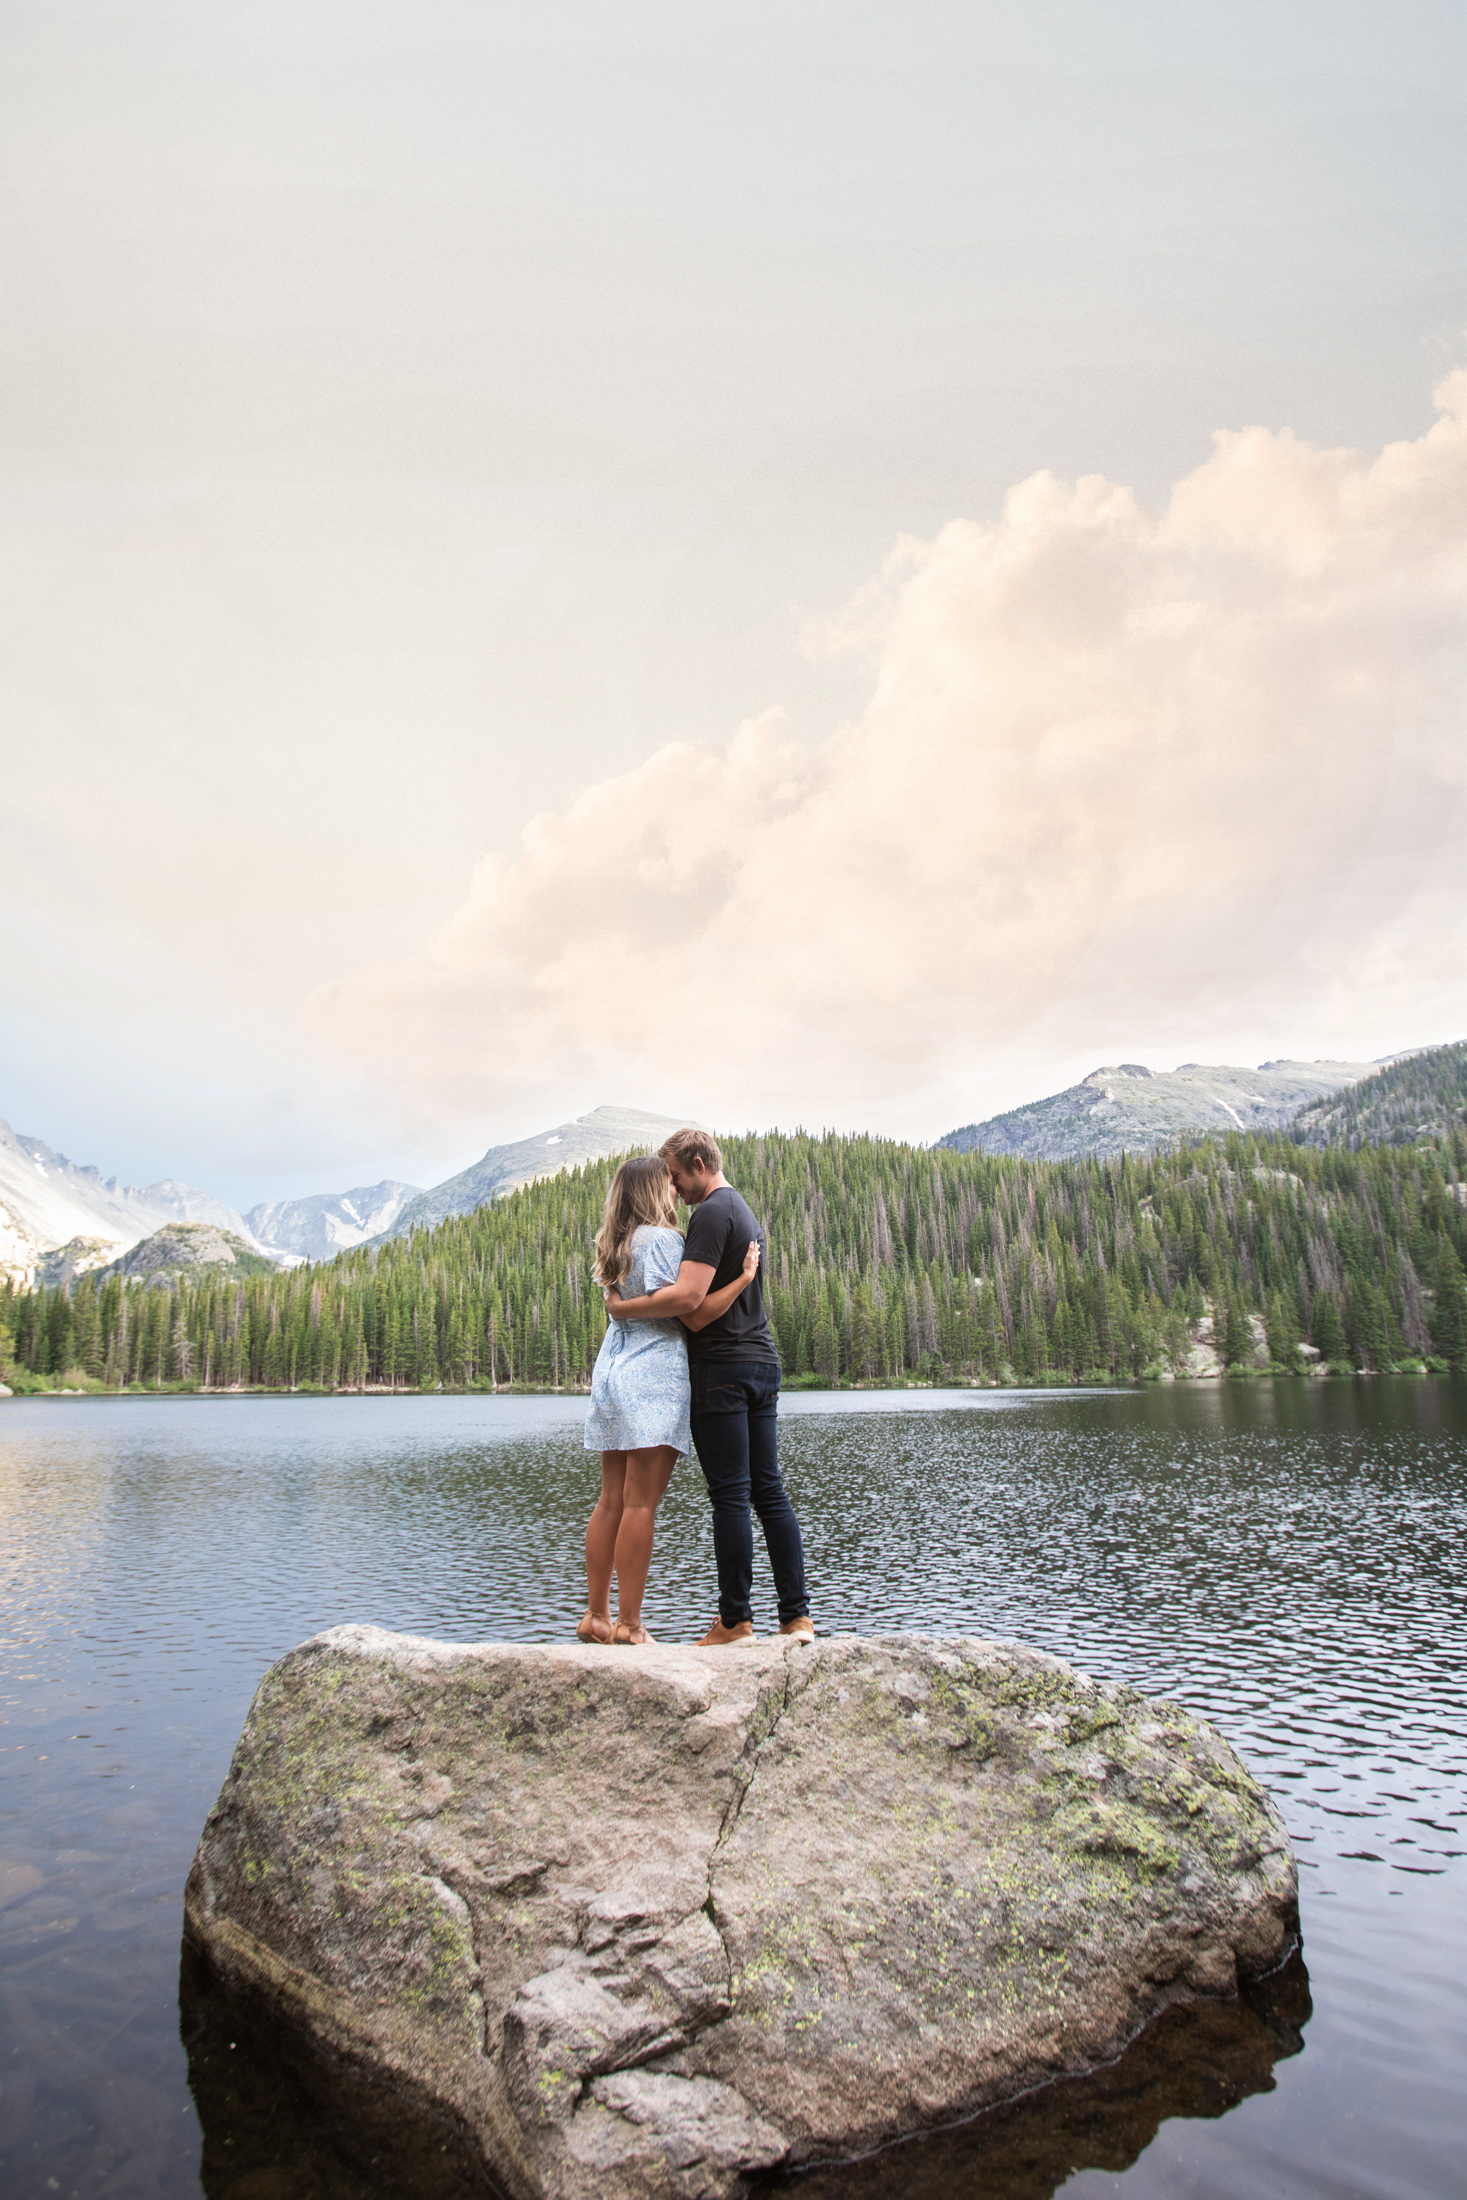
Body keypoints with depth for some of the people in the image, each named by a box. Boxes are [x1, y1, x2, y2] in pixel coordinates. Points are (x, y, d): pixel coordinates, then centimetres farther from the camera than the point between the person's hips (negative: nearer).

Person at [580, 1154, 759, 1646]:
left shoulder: (618, 1244, 15)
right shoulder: (661, 1239, -10)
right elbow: (695, 1313, -14)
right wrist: (744, 1277, -9)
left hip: (613, 1367, 8)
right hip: (653, 1372, -8)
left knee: (611, 1501, 10)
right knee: (640, 1504, -6)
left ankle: (596, 1616, 15)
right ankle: (628, 1625, -3)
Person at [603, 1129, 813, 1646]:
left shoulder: (712, 1213, -11)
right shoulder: (747, 1215, 21)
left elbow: (687, 1297, -20)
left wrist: (623, 1308, -11)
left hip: (723, 1366, -9)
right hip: (762, 1361, 9)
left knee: (730, 1495, -4)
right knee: (769, 1491, 8)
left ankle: (735, 1621, 2)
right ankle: (798, 1616, 9)